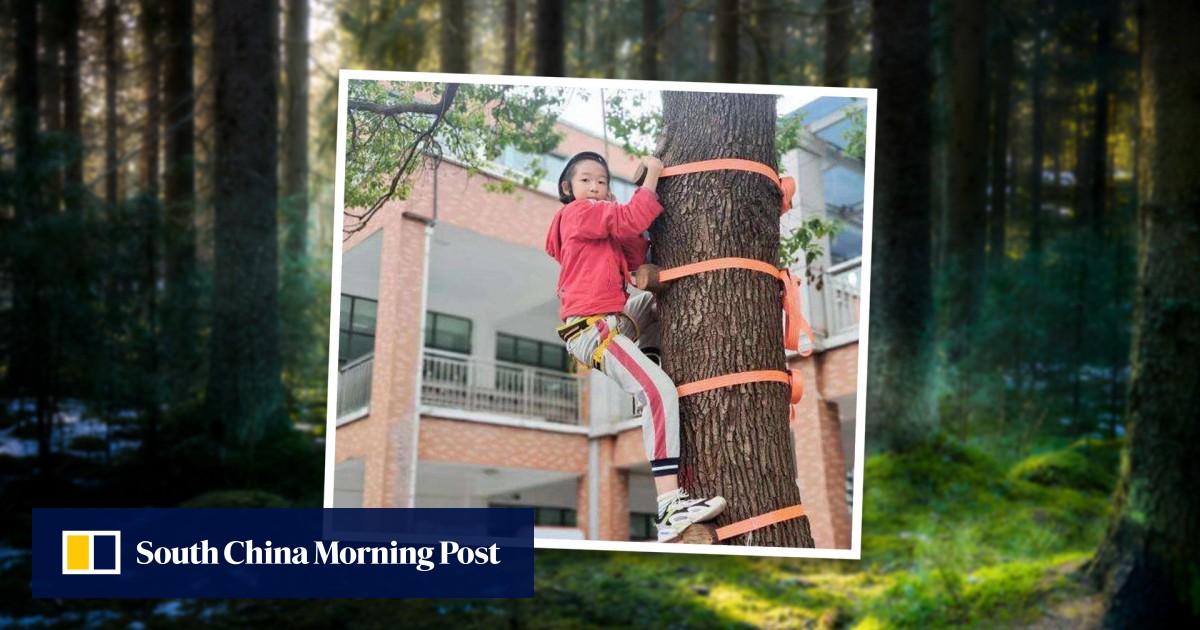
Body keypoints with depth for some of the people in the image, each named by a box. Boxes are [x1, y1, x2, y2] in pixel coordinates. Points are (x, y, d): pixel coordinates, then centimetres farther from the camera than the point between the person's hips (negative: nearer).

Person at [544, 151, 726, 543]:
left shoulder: (599, 221, 25)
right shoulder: (578, 212, -2)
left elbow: (638, 261, 15)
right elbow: (632, 220, -16)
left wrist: (618, 216, 7)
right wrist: (652, 175, -4)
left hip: (615, 322, 10)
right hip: (591, 329, -10)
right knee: (660, 391, -25)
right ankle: (670, 510, -33)